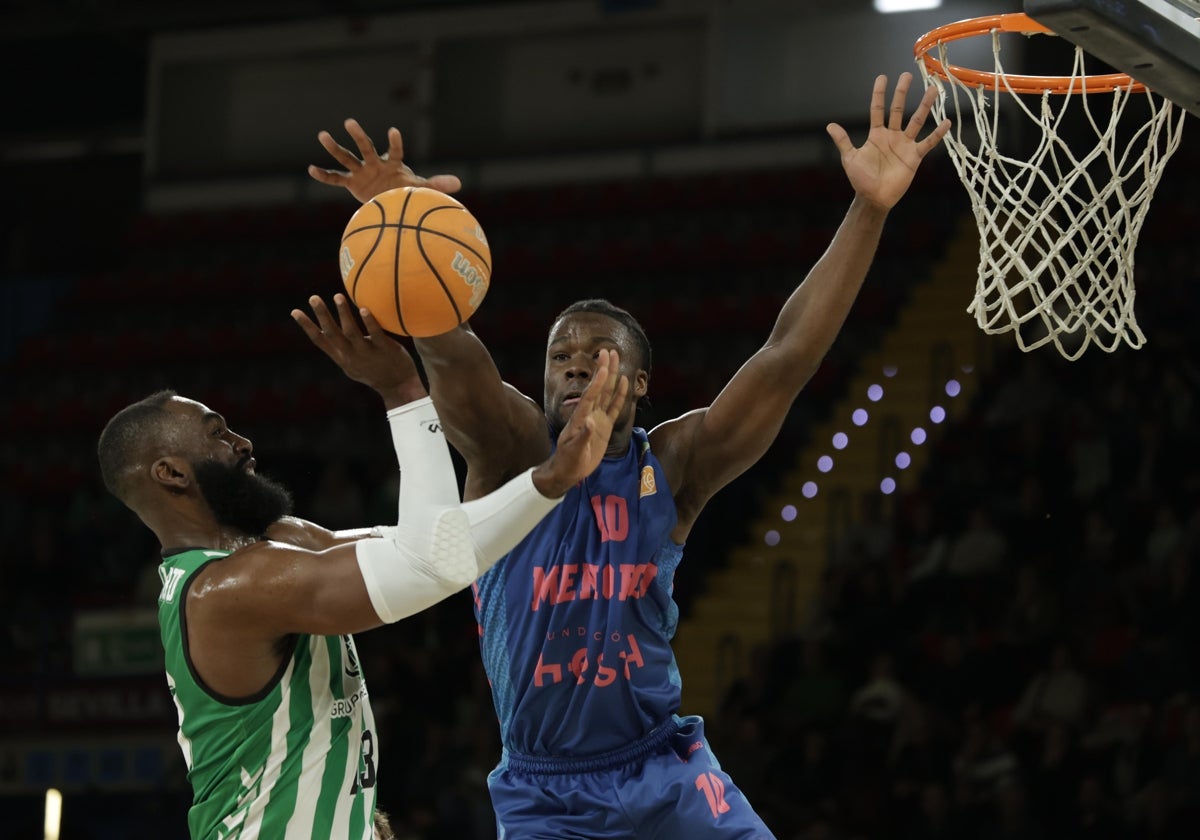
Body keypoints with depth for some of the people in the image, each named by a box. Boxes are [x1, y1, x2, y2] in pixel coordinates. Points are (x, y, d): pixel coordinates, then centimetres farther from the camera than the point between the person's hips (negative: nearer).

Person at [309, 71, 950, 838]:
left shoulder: (673, 467, -4)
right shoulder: (512, 451, -8)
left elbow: (788, 356, -15)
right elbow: (452, 353, -27)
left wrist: (870, 210, -26)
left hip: (663, 770, 1)